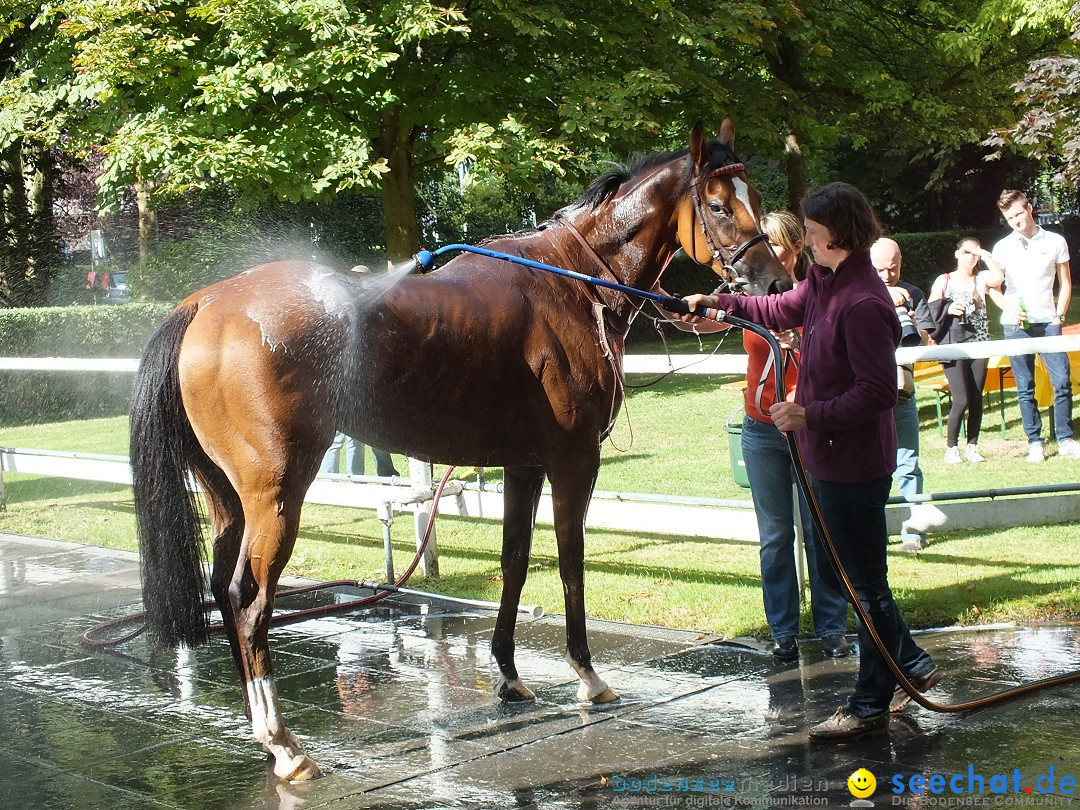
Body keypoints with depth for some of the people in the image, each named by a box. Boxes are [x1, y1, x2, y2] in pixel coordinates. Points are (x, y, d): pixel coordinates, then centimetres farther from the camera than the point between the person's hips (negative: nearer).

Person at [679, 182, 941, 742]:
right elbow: (781, 310, 26)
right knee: (832, 556, 20)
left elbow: (879, 390, -26)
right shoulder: (823, 282, 7)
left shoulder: (862, 303, -24)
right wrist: (720, 303, 23)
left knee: (865, 579, 2)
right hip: (827, 454, 11)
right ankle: (911, 665, 32)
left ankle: (871, 703, 15)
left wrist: (811, 414, -24)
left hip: (854, 463, -11)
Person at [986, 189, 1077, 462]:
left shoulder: (1055, 242, 6)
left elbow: (1065, 283, 11)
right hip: (1015, 325, 0)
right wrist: (1009, 308, -10)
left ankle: (1065, 440, 3)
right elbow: (993, 288, 8)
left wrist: (1060, 316, 0)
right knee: (1025, 388, 1)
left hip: (1047, 322, 0)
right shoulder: (1002, 248, 7)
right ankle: (1035, 442, 8)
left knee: (1062, 382, -8)